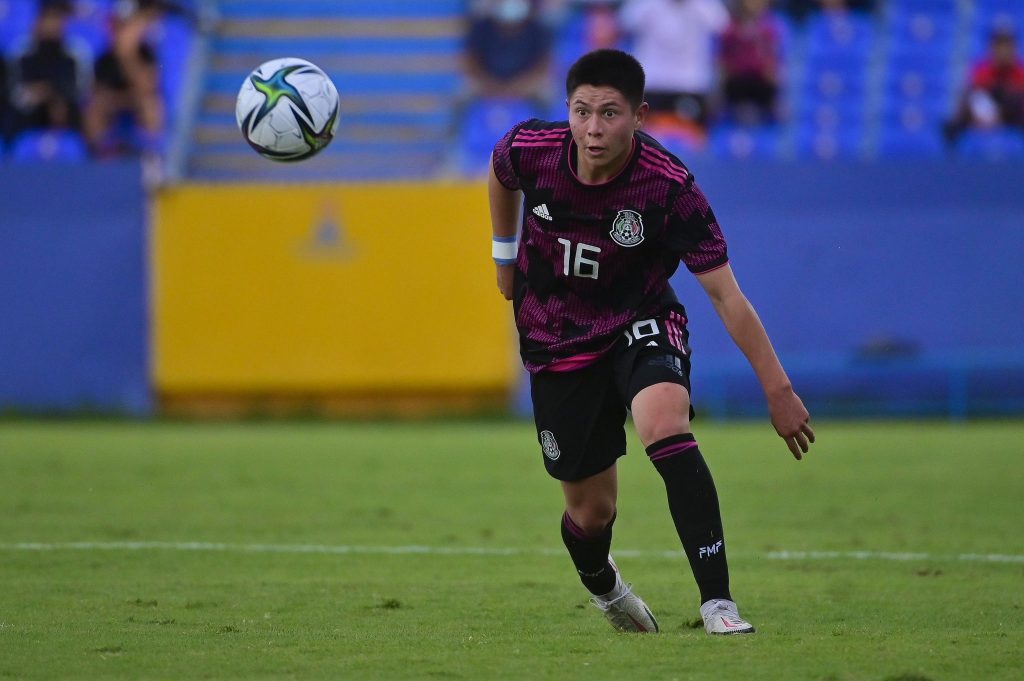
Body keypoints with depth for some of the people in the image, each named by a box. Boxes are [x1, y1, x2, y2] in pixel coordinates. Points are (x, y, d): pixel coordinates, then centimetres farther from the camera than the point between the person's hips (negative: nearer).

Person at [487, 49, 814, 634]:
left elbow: (726, 295, -22)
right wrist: (506, 255, 16)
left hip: (641, 323, -2)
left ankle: (718, 602, -36)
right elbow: (501, 174, 9)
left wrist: (779, 390, -23)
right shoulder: (531, 150, -20)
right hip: (559, 339, 2)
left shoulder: (669, 186, -27)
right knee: (592, 507, 7)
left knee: (666, 425, -34)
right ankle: (604, 587, 45)